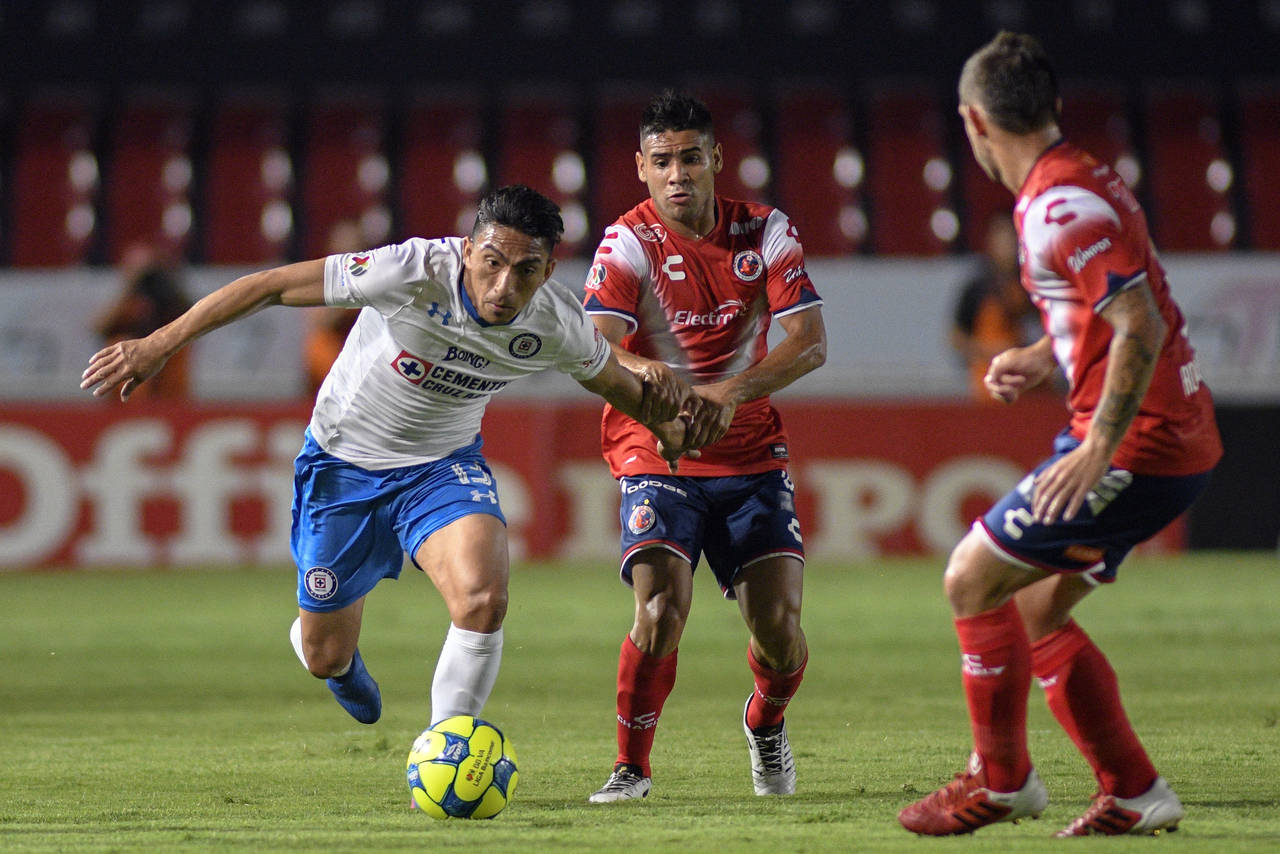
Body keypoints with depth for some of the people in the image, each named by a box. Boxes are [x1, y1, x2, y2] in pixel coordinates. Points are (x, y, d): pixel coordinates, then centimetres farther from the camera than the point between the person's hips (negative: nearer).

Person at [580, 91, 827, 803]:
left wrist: (733, 392, -26)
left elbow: (810, 343, -10)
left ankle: (767, 723, 28)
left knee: (779, 624, -6)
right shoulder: (629, 243, -8)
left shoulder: (767, 233, -2)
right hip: (655, 452, -2)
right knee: (662, 608, -23)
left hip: (752, 454, 2)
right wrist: (641, 373, -44)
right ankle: (632, 767, -7)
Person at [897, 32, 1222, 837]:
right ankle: (1135, 794, 14)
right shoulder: (1083, 182, 14)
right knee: (1037, 611, 15)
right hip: (1181, 440, 10)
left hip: (1138, 440, -10)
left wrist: (1098, 448, -26)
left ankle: (1001, 779, 6)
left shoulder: (1061, 206, -18)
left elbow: (1141, 326, -25)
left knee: (973, 581, -3)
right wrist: (1043, 358, 20)